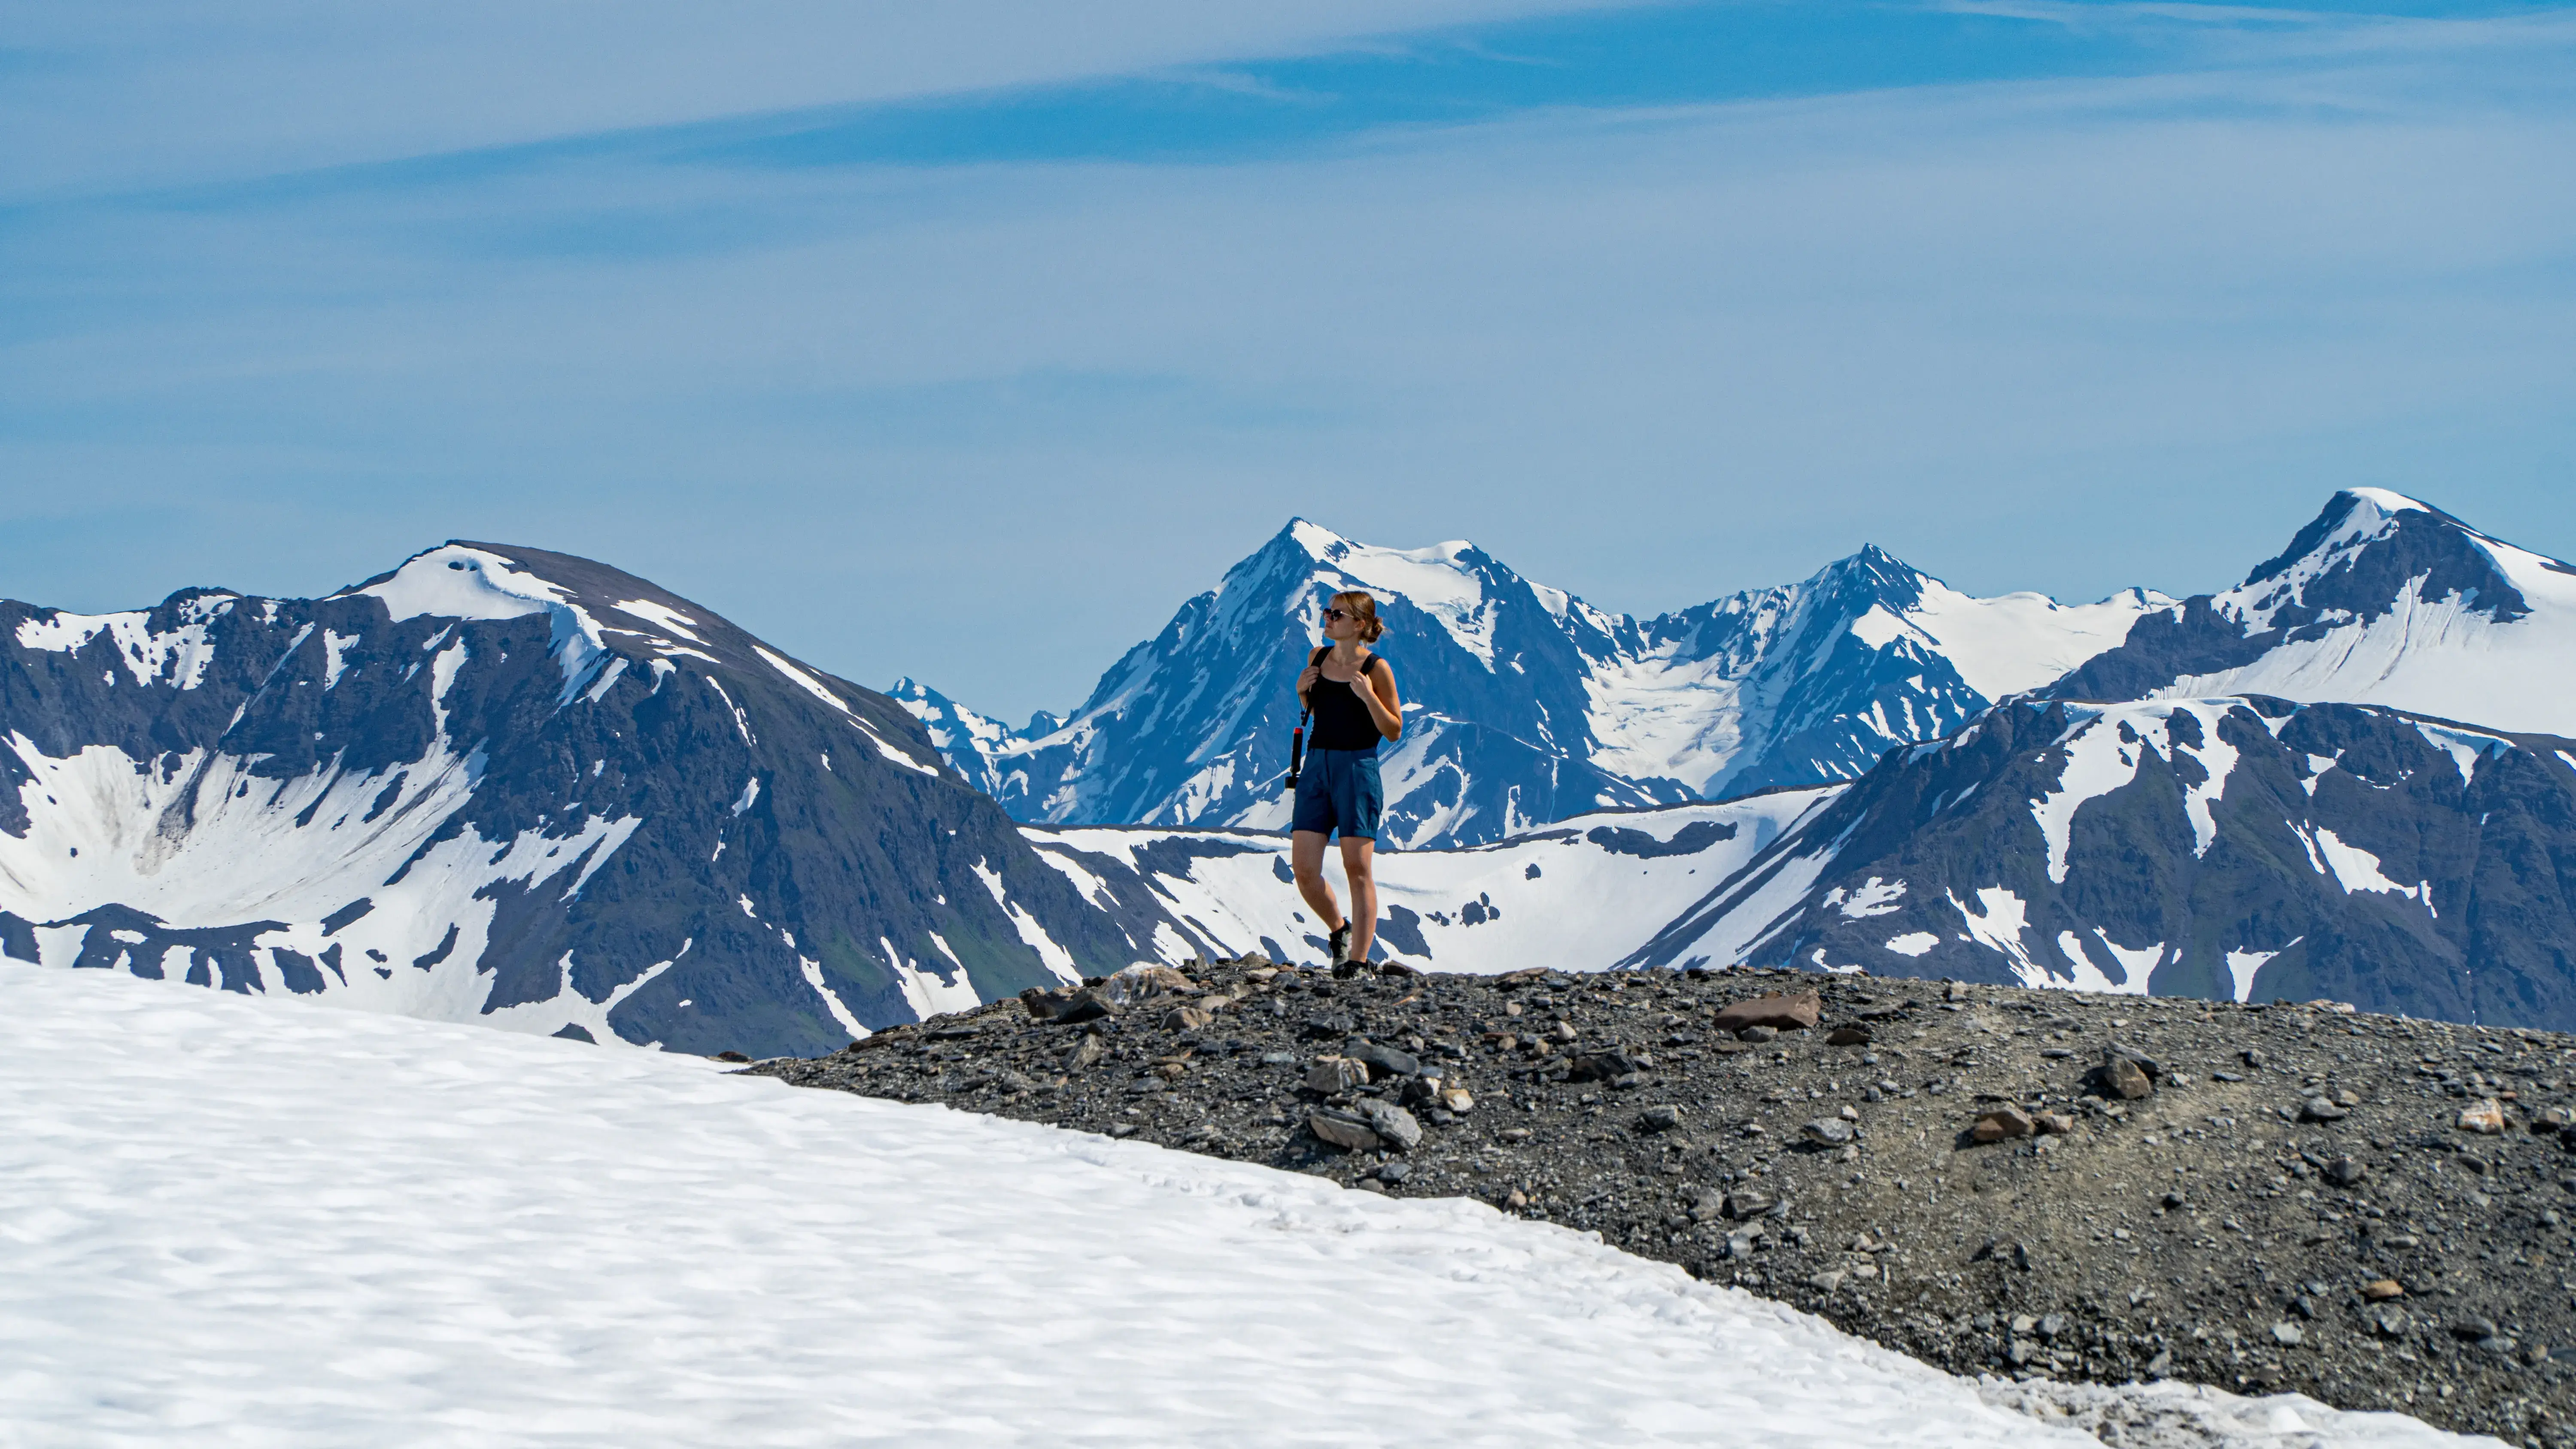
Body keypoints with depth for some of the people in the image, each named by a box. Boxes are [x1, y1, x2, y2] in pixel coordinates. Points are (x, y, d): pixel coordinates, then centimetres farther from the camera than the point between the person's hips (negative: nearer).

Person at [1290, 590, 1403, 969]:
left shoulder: (1376, 668, -7)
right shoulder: (1317, 658, 9)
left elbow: (1394, 731, -5)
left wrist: (1368, 696, -19)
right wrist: (1302, 691, 3)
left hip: (1357, 768, -5)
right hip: (1316, 766, 5)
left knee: (1358, 870, -3)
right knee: (1303, 871, -1)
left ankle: (1357, 962, 0)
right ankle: (1339, 929, 25)